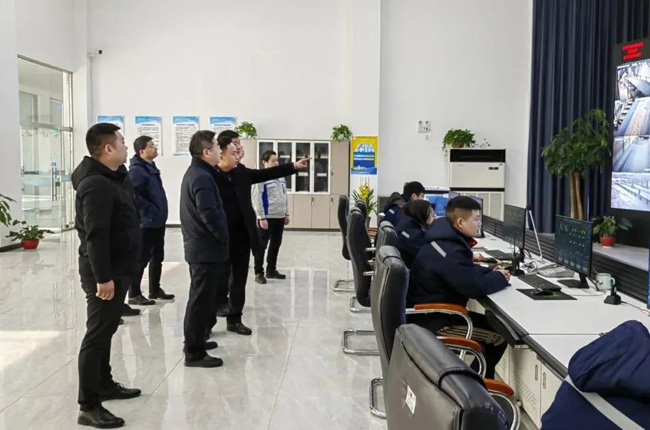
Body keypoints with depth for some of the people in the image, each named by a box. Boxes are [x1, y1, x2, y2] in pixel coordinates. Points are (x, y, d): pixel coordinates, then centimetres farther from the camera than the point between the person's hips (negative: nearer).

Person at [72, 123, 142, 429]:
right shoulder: (96, 184, -21)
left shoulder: (114, 177, 12)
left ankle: (105, 384, 33)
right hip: (104, 273, -10)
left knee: (106, 330, 19)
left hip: (117, 269, 10)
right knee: (97, 334, -5)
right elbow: (95, 235, -26)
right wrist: (102, 277, -26)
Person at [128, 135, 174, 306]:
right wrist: (150, 210, -18)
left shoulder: (151, 167, 14)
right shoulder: (136, 170, -15)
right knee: (142, 258, -3)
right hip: (146, 222, -9)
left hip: (158, 221, 9)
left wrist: (161, 212, 14)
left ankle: (155, 289, 27)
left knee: (157, 257, 16)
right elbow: (134, 196, -24)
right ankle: (134, 294, 5)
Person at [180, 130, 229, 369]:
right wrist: (224, 238, -11)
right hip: (206, 247, -11)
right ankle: (194, 353, 3)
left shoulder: (193, 172, 14)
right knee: (202, 300, -4)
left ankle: (194, 342, 31)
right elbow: (209, 214, -26)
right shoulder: (202, 177, -20)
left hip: (197, 245, 11)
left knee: (199, 298, 20)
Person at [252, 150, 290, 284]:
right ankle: (259, 273, 6)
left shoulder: (281, 177, 13)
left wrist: (286, 214, 17)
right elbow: (257, 199, -14)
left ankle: (271, 270, 25)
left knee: (276, 245, 14)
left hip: (279, 217, 8)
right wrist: (261, 218, -16)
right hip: (267, 218, -8)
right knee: (262, 245, -1)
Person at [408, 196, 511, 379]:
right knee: (500, 334, -5)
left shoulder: (446, 240, 6)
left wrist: (490, 271, 3)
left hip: (432, 312, 11)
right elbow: (476, 287, -27)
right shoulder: (450, 251, -27)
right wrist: (500, 278, -7)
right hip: (435, 321, -11)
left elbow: (466, 271, 20)